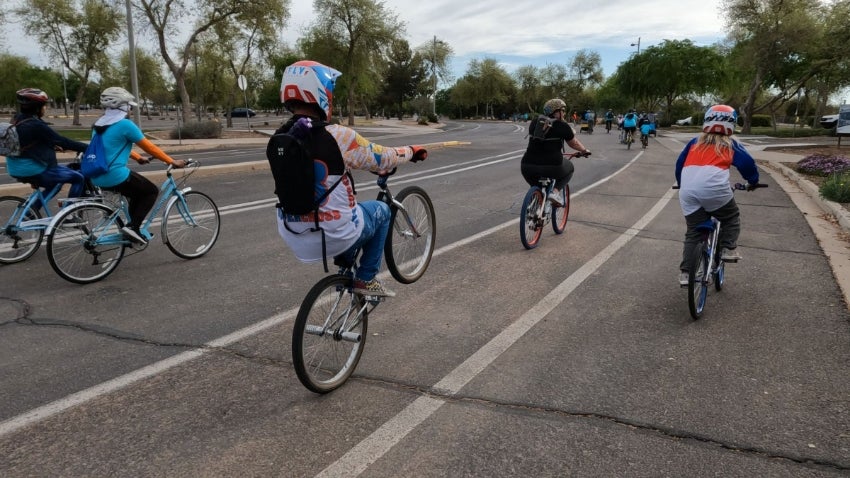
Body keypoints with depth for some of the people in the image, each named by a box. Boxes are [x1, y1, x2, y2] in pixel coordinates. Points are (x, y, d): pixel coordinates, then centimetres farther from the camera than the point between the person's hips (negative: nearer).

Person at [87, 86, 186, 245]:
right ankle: (132, 227, -1)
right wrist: (172, 161, 3)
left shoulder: (99, 125, 14)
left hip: (97, 177, 9)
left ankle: (134, 228, 28)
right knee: (152, 191, 10)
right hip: (115, 175, -9)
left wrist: (139, 158, 38)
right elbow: (149, 147, -6)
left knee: (138, 191, 28)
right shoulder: (125, 124, -11)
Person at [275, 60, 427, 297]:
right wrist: (411, 151, 12)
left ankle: (345, 264, 36)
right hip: (334, 236, -6)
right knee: (381, 210, 22)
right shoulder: (337, 136, -19)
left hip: (294, 238, 6)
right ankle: (366, 279, 18)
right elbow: (382, 159, -6)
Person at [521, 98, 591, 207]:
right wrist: (585, 150, 33)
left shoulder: (534, 124, 13)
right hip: (551, 167, -4)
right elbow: (574, 143, 14)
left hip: (527, 167, 5)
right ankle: (556, 192, 7)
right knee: (569, 167, 26)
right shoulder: (562, 126, 1)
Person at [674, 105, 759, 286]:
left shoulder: (695, 142, 26)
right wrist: (753, 181, 31)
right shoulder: (730, 144, 18)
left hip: (688, 191, 3)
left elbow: (680, 163, 30)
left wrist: (681, 184, 46)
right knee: (731, 218, 26)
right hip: (714, 189, -3)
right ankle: (728, 249, 10)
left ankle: (685, 272, 7)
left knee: (693, 233, 12)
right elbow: (747, 163, 12)